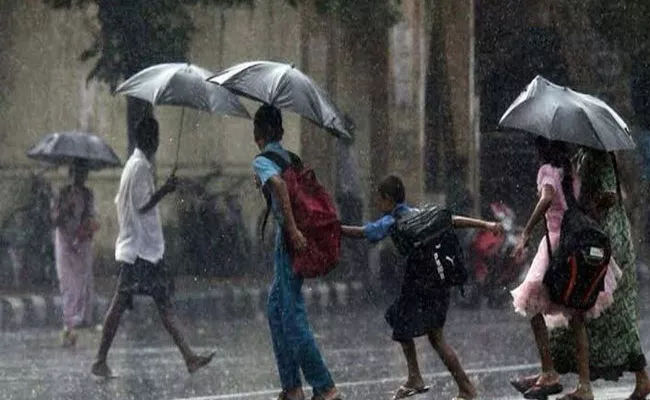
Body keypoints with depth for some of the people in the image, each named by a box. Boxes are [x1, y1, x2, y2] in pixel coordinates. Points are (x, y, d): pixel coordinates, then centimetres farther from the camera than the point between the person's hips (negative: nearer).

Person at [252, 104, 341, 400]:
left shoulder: (262, 162, -8)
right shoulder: (289, 157, 17)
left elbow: (279, 184, -28)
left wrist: (292, 229, -30)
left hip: (290, 242, -9)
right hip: (294, 239, 9)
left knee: (293, 317, -7)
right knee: (276, 310, 16)